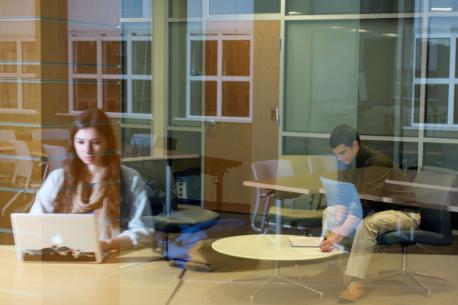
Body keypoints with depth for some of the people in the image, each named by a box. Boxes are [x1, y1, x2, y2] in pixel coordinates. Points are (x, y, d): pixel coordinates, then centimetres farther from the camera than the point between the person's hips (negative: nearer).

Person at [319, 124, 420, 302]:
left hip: (404, 213, -8)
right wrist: (333, 232, -20)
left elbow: (363, 202, -34)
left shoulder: (376, 163, -28)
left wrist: (339, 235, -38)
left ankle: (356, 282, -35)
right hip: (376, 209, 8)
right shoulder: (346, 162, -4)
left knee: (366, 224, -36)